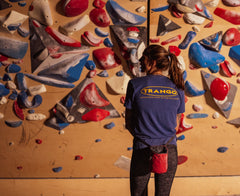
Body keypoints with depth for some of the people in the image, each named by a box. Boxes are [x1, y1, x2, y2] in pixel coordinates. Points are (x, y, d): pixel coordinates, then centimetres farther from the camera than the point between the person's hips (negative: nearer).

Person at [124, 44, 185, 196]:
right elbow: (175, 125, 7)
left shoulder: (135, 85, -9)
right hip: (169, 150, 3)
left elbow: (128, 122, -1)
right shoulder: (177, 88, -1)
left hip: (143, 151, -2)